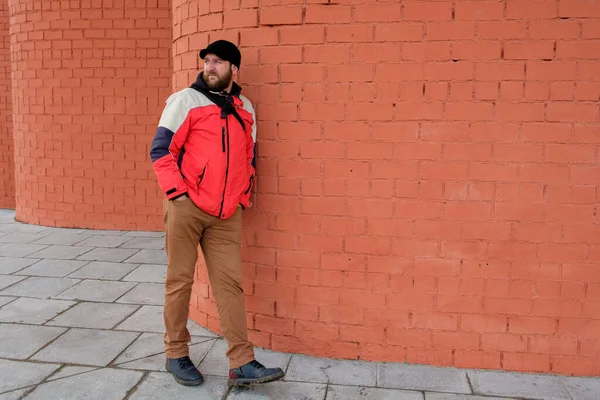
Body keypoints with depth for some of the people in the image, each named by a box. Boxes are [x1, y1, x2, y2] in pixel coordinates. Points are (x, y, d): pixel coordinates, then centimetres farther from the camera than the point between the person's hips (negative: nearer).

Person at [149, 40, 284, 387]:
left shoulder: (245, 109, 14)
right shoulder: (185, 100, 0)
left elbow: (249, 157, 21)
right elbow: (160, 150, -5)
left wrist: (243, 198, 12)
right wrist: (177, 193, -13)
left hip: (227, 215, 4)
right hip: (186, 207, -3)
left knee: (230, 283, 1)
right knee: (180, 280, 5)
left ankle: (242, 364, 4)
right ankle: (176, 355, 21)